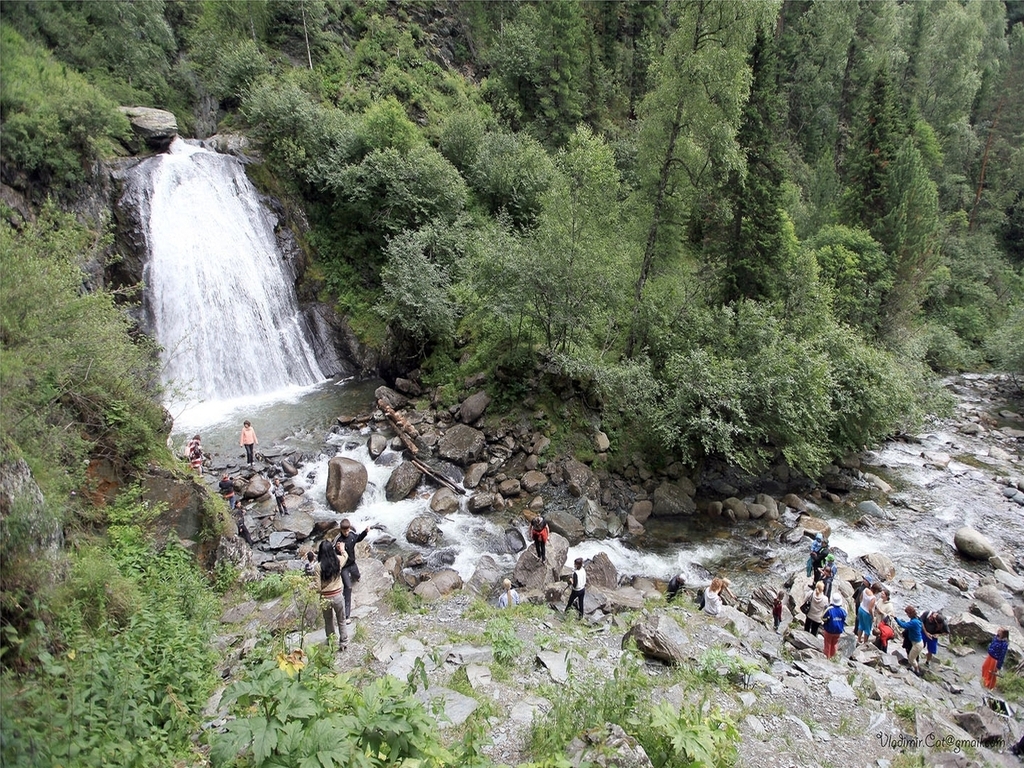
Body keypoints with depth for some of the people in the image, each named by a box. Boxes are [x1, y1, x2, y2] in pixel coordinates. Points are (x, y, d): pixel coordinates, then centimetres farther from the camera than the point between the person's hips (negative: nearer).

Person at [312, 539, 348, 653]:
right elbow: (345, 556, 14)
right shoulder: (338, 561, -13)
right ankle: (343, 643, 30)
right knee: (341, 621, 20)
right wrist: (342, 549, 35)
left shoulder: (318, 567, -20)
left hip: (325, 598, -1)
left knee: (328, 621, 24)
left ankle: (331, 643, 40)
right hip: (338, 596, 1)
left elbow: (318, 587, -17)